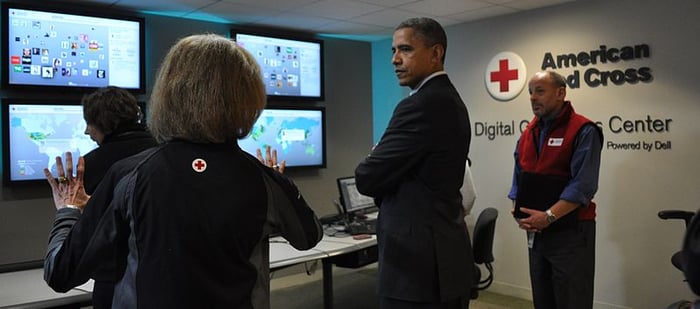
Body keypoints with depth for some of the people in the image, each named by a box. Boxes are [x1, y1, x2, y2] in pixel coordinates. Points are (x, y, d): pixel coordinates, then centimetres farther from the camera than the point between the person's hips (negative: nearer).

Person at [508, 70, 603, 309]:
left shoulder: (583, 131, -12)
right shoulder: (528, 133, 10)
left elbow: (583, 186, -19)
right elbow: (519, 179, 13)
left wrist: (548, 216, -22)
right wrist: (518, 211, -2)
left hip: (570, 232, -7)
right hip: (535, 232, 7)